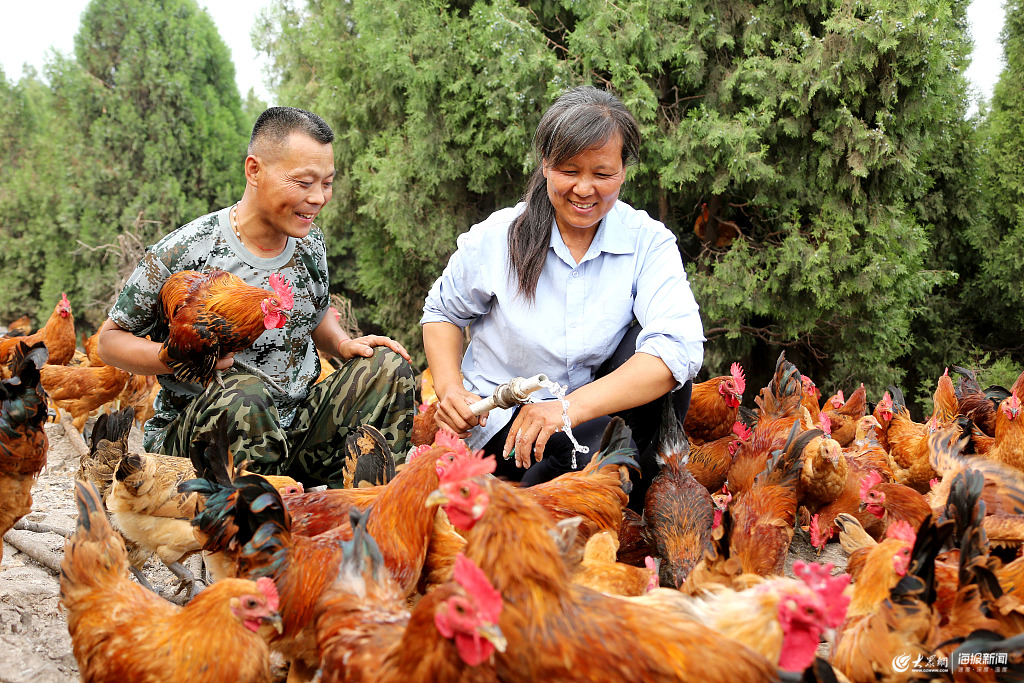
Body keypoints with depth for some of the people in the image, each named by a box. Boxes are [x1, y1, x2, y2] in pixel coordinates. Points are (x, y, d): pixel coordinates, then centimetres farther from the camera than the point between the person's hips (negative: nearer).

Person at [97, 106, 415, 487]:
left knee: (388, 366, -10)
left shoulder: (310, 245, 4)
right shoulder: (181, 255, -14)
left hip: (294, 427, 6)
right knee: (244, 394, -38)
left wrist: (344, 345, 0)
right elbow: (110, 339, -4)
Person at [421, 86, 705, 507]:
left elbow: (680, 346, -26)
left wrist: (572, 406, -38)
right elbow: (442, 313, 11)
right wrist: (451, 390, -9)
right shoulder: (497, 237, -7)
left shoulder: (649, 243, -9)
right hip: (503, 423, -2)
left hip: (601, 409, 2)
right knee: (596, 441, -32)